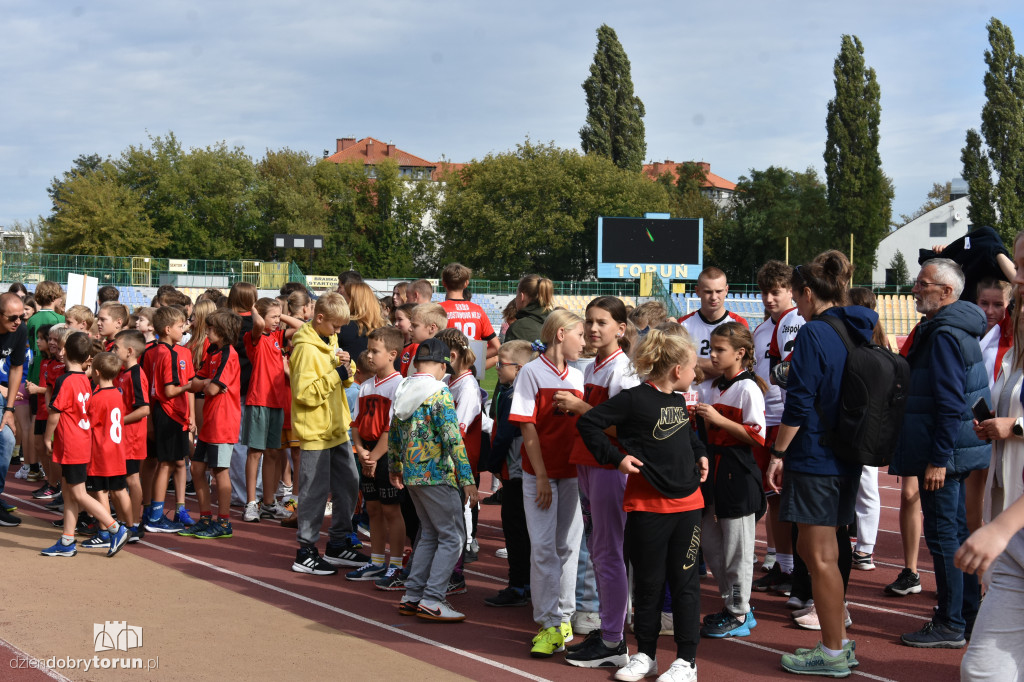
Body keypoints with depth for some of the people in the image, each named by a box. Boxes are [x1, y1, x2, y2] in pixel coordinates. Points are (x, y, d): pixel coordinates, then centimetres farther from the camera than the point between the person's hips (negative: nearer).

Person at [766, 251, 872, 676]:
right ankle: (837, 639, 25)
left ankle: (833, 654, 8)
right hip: (848, 459, 9)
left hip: (816, 459, -9)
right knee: (814, 549, 18)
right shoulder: (858, 332, 10)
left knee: (820, 556, 0)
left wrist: (778, 453, -8)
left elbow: (798, 404, -17)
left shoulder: (814, 333, -14)